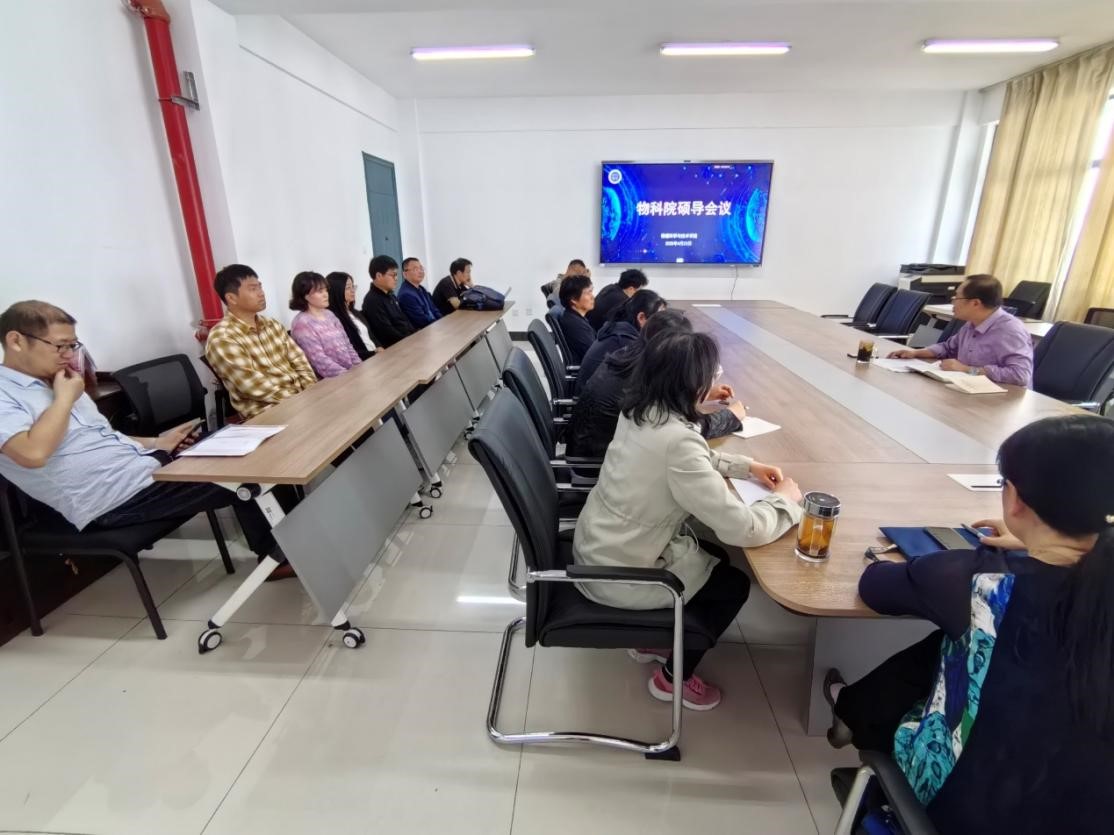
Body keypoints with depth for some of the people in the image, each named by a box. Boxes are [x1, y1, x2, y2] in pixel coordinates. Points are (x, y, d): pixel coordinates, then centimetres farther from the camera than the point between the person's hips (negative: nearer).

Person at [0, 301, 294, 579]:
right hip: (116, 498, -8)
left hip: (143, 463, 8)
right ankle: (276, 557, 9)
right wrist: (65, 397, -16)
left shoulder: (54, 383, 15)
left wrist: (155, 443, 7)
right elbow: (33, 453, -29)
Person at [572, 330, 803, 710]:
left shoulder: (639, 412, -4)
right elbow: (742, 529, -26)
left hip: (595, 547, 8)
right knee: (733, 584, 12)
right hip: (617, 574, -8)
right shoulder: (676, 439, -31)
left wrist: (747, 466, 7)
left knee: (713, 555, 24)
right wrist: (785, 499, -7)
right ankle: (673, 677, 29)